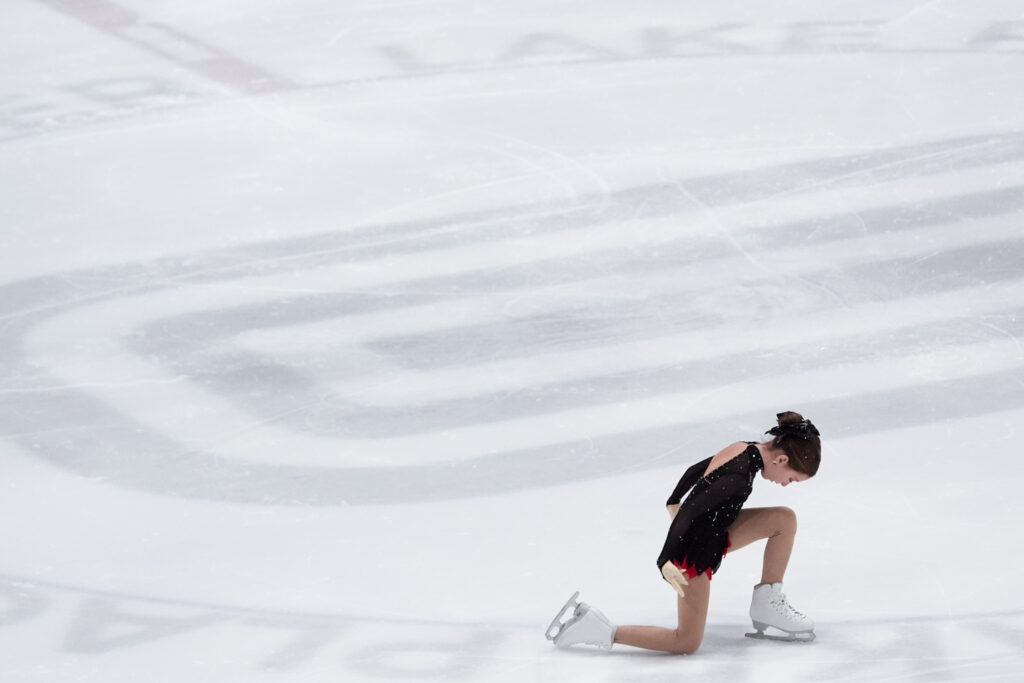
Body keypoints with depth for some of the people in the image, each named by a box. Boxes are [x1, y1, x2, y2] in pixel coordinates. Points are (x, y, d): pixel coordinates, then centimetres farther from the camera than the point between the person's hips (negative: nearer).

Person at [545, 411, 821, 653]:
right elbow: (691, 512, -33)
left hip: (712, 532, 10)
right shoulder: (739, 480, -31)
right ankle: (599, 629, 1)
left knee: (785, 519, 6)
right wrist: (666, 562, -30)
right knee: (686, 643, -3)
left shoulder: (741, 450, -2)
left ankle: (767, 604, 15)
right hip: (695, 553, -10)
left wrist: (674, 504, 35)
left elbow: (694, 471, 16)